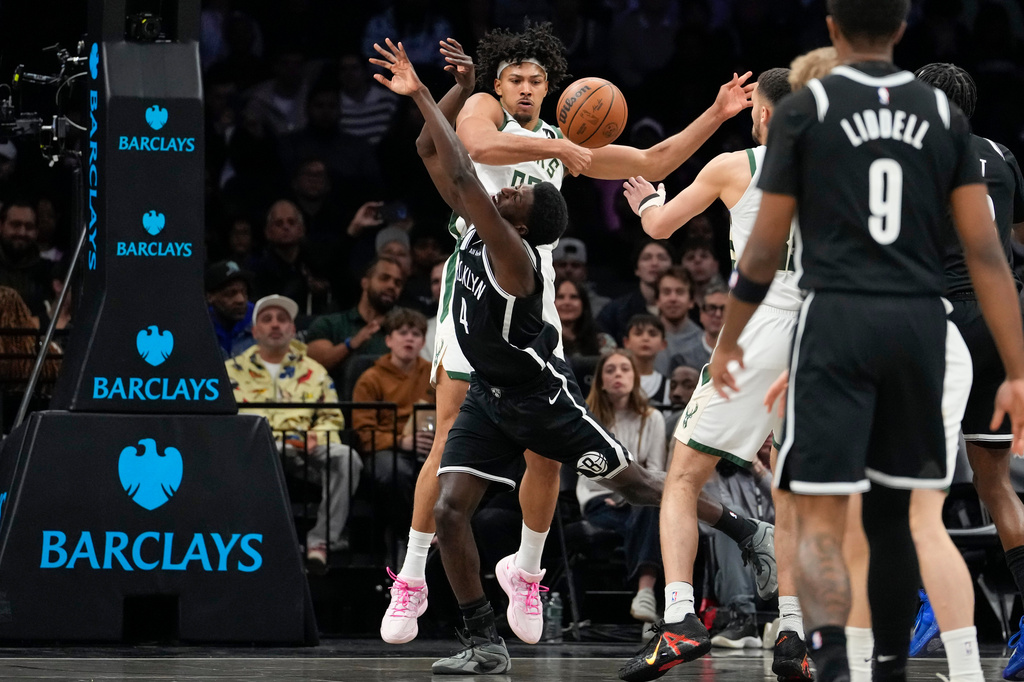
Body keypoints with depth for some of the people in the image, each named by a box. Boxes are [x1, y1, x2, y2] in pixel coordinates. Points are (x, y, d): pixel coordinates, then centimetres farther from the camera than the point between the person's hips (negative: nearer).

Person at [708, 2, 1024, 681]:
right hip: (920, 323, 3)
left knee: (821, 520, -7)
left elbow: (766, 249, 1)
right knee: (890, 512, 20)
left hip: (837, 319, -3)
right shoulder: (942, 112, 8)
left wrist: (728, 341, 16)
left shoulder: (805, 108, 0)